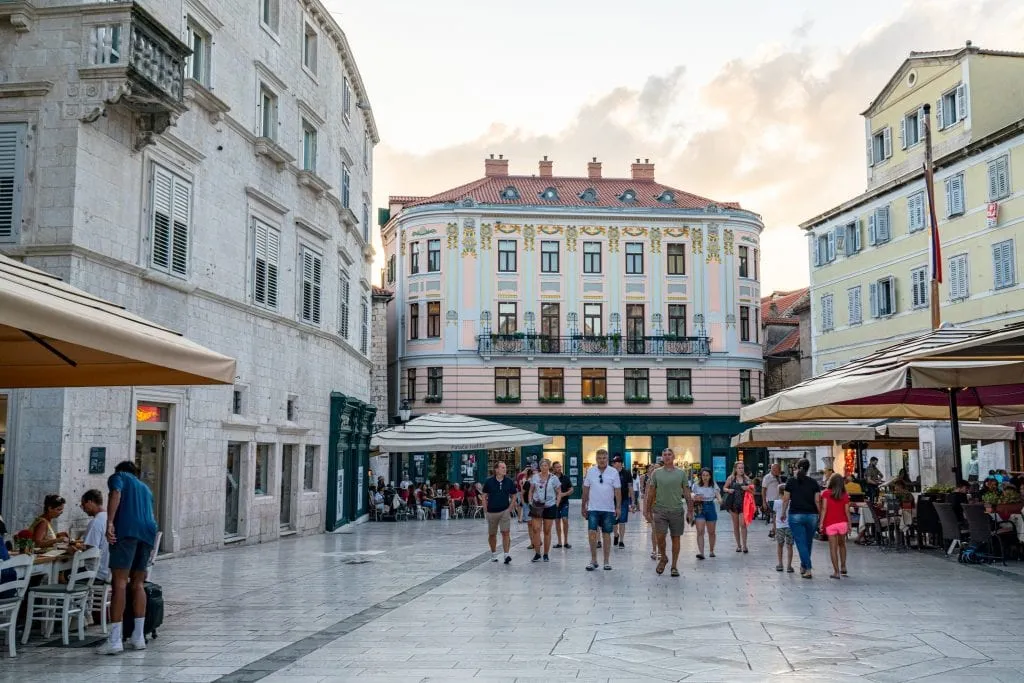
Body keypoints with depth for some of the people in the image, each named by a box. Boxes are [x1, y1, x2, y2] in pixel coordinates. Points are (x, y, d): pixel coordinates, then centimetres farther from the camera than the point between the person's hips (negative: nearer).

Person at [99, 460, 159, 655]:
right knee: (138, 583, 14)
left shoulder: (118, 477, 20)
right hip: (148, 531, 5)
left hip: (127, 529, -5)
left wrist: (109, 522, -15)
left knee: (120, 582, -8)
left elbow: (116, 494, -4)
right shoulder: (145, 488, 34)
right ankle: (139, 637, 14)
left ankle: (115, 640, -12)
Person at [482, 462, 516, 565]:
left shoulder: (509, 482, 1)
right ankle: (493, 554, 29)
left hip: (505, 511, -1)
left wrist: (510, 508, -2)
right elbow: (484, 497, 5)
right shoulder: (489, 482, -2)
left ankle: (506, 555, -14)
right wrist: (486, 510, -1)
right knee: (492, 534, 11)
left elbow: (513, 496, 9)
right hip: (491, 512, 1)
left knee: (506, 533, -12)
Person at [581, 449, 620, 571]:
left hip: (608, 509, 0)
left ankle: (607, 561, 15)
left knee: (606, 534, 6)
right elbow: (585, 490, 7)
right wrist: (584, 506, 8)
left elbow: (618, 491, -2)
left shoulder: (613, 472, -2)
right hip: (593, 509, 0)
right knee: (591, 533, -8)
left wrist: (618, 507, -7)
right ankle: (593, 560, 3)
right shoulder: (590, 471, 1)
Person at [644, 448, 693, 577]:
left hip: (677, 511, 0)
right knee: (660, 537, -9)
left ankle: (674, 566, 16)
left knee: (675, 538, 6)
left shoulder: (681, 473, 4)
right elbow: (651, 493, 8)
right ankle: (663, 558, 17)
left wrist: (690, 511, 1)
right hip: (660, 510, 0)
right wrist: (648, 510, 6)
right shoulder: (657, 473, 4)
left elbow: (687, 493, 6)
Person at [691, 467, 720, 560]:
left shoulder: (714, 486, 5)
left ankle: (711, 551, 30)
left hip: (711, 508, 1)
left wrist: (719, 499, -30)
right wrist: (695, 498, -14)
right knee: (700, 531, -13)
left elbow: (718, 494, -7)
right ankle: (701, 552, -19)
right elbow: (692, 498, 9)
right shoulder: (697, 486, 4)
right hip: (700, 508, -1)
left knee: (711, 532, 11)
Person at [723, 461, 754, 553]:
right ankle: (738, 545, 17)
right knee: (736, 525, 7)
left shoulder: (746, 479, 6)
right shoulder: (731, 478, 5)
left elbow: (752, 490, 12)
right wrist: (728, 490, -8)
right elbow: (724, 488, 13)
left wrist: (748, 489, -9)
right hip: (733, 503, 1)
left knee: (743, 524, -11)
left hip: (743, 504, -1)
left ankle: (744, 545, -7)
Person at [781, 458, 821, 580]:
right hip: (811, 515, 2)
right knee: (808, 542, 15)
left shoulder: (791, 481, 0)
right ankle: (803, 566, 26)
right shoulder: (813, 482, 2)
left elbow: (786, 499, -1)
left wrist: (783, 513, 11)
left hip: (795, 515, -2)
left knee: (801, 543, -2)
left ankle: (808, 569, -12)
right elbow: (817, 501, -3)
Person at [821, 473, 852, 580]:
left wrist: (821, 522, -8)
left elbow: (824, 509, -9)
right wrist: (849, 524, 8)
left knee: (833, 548, -1)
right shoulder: (845, 495, 3)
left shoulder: (826, 494, -3)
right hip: (842, 523, 2)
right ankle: (843, 567, 23)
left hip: (830, 524, -2)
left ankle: (836, 572, -4)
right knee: (842, 545, 23)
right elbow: (847, 511, 1)